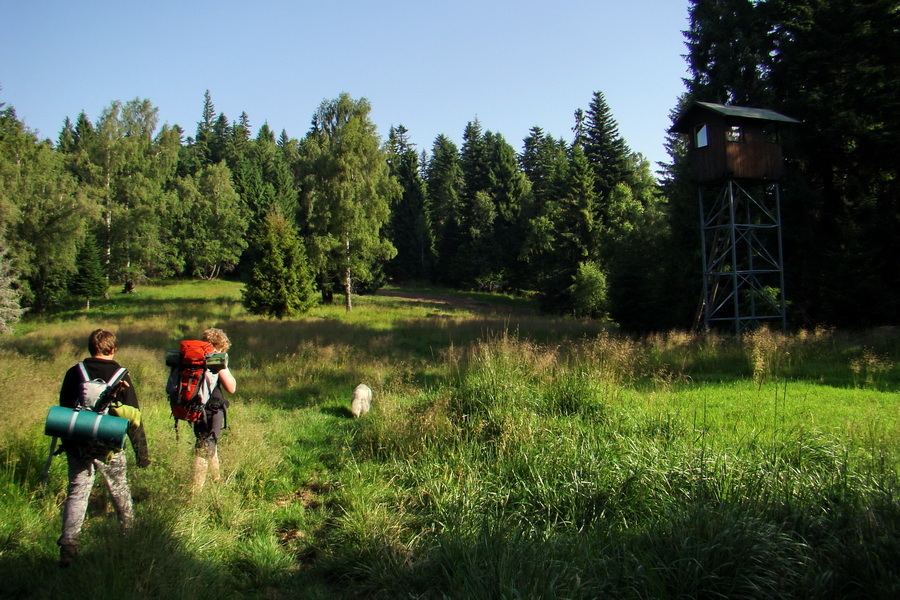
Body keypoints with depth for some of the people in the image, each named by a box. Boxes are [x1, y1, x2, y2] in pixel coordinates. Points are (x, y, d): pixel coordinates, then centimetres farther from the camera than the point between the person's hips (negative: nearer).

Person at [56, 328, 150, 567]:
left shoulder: (74, 373, 1)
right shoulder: (120, 376, -7)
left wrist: (67, 441, 23)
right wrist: (142, 451, -1)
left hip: (76, 446, 2)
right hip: (108, 447, -2)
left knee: (76, 493, 6)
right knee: (120, 491, 17)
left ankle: (68, 543, -8)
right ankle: (129, 531, 34)